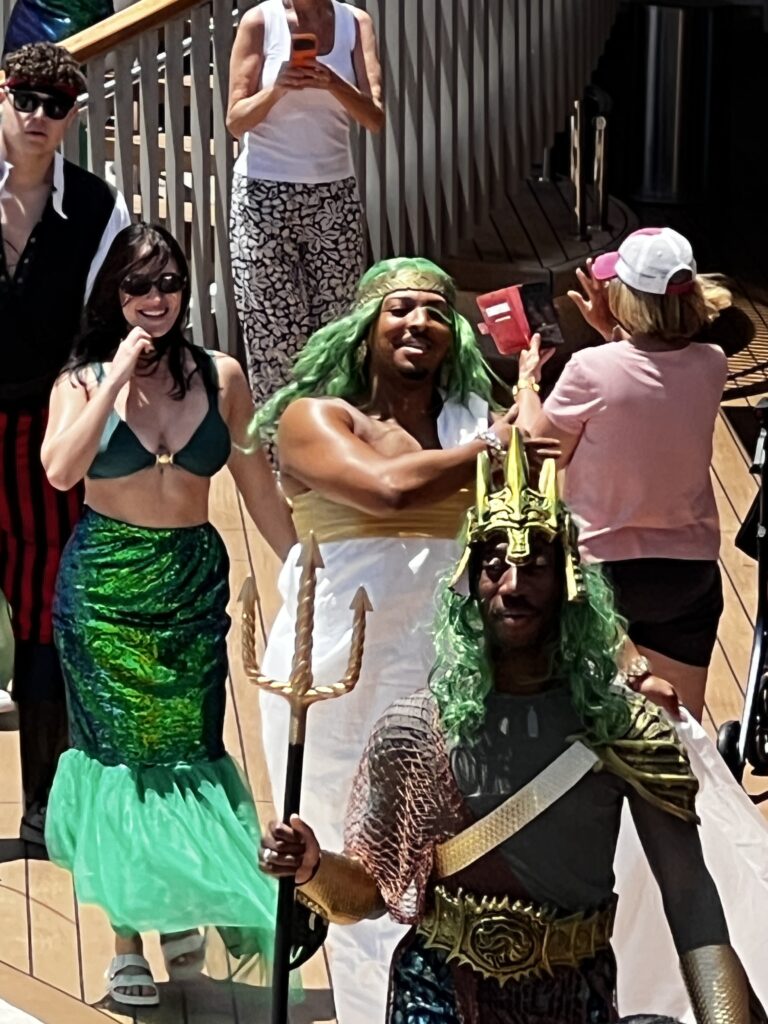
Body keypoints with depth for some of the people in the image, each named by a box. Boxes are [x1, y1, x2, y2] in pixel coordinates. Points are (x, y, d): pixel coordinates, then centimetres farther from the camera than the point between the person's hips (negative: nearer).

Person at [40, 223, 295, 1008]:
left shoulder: (220, 377, 0)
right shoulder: (84, 379, -4)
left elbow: (258, 487, 5)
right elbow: (60, 471, -22)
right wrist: (118, 377, -20)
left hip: (194, 582, 2)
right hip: (104, 586, -1)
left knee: (189, 750, 7)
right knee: (120, 752, 4)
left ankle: (182, 911, 28)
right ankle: (126, 935, 14)